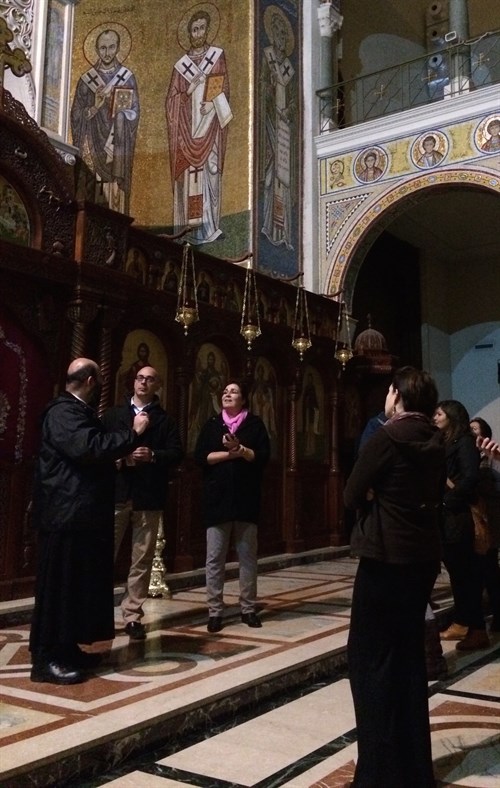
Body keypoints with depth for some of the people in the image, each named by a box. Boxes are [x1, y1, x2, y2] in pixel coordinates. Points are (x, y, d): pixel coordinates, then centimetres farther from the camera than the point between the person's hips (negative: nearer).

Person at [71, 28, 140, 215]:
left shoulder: (127, 78, 7)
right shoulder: (86, 79, 9)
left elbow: (134, 112, 2)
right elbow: (76, 115, 7)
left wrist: (118, 114, -13)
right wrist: (93, 108, -8)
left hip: (118, 146, -1)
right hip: (92, 145, 1)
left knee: (116, 192, -10)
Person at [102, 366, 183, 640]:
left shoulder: (165, 420, 10)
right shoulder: (112, 414, 13)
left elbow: (176, 454, 0)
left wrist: (152, 455, -17)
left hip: (148, 497, 0)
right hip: (115, 493, 0)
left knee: (142, 559, 4)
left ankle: (133, 616, 12)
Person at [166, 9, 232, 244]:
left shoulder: (218, 56, 9)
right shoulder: (181, 64, 12)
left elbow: (224, 89, 3)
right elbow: (173, 99, 9)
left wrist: (212, 103, -13)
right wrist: (190, 89, -8)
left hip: (210, 124, -2)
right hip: (189, 125, 2)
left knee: (209, 168, -8)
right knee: (190, 170, -4)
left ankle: (207, 225, -9)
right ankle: (196, 224, -2)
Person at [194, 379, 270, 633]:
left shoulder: (254, 424, 5)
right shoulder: (212, 424, 8)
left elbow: (263, 456, -5)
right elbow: (200, 456, -3)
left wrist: (239, 448, -18)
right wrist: (230, 453, -11)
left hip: (246, 499, 0)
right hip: (217, 498, 0)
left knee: (248, 556, 7)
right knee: (215, 558, 1)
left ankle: (248, 609, 16)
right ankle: (215, 611, 8)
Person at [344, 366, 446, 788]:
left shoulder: (387, 437, -15)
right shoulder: (435, 443, 7)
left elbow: (352, 495, -10)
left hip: (385, 557, -7)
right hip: (424, 557, 8)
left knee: (370, 656, 3)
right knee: (408, 655, 16)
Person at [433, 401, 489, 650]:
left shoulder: (464, 442, -7)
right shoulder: (444, 443, 17)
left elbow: (471, 477, -19)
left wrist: (449, 500, -13)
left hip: (456, 516, -8)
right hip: (444, 516, 8)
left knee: (465, 571, -5)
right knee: (456, 570, 12)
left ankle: (477, 629, 0)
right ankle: (462, 623, 20)